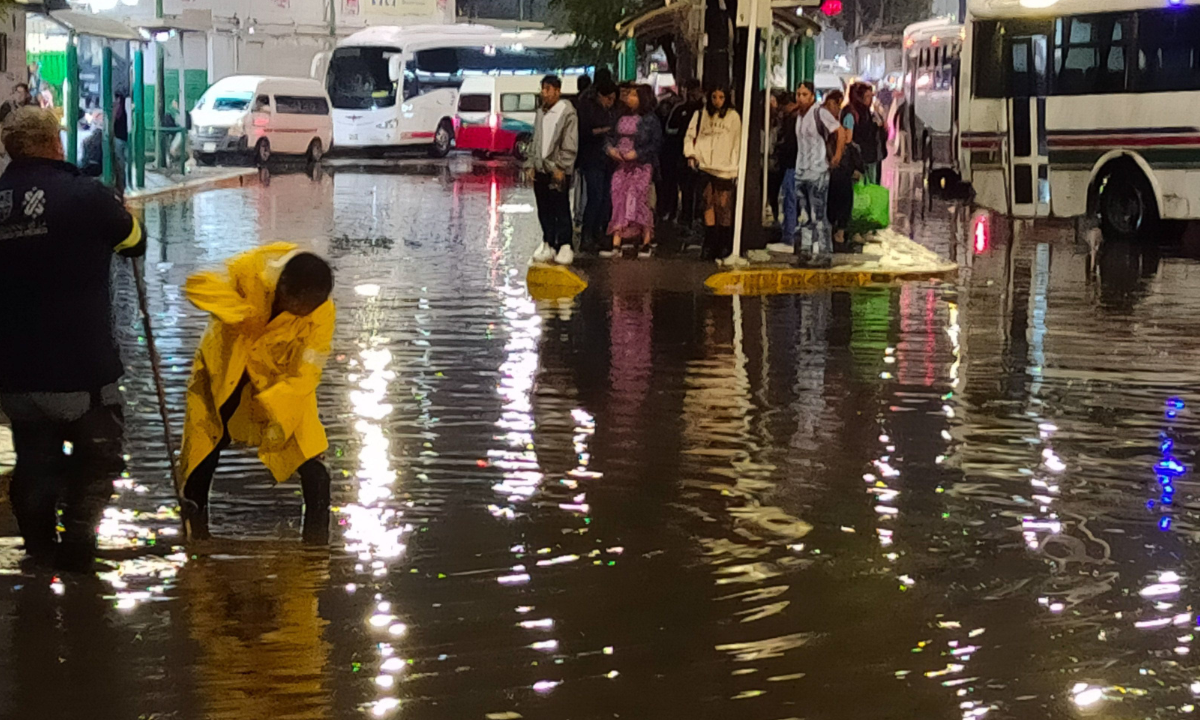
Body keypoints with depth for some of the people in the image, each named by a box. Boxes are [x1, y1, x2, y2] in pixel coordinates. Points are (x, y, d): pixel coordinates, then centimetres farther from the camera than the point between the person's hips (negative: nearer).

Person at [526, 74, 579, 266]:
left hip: (557, 171, -7)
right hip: (540, 169, 7)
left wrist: (560, 168, -14)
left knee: (561, 210, -3)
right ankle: (548, 245, 16)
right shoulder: (540, 113, 14)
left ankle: (565, 247, 1)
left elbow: (570, 146, -11)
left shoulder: (567, 113, -8)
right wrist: (531, 165, 12)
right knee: (544, 210, 9)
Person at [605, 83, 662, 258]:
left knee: (638, 201, -8)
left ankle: (646, 243, 2)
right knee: (619, 201, 0)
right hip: (621, 166, 5)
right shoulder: (621, 117, 9)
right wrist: (610, 149, -4)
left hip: (641, 166, -5)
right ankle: (616, 245, -1)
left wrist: (636, 153, -17)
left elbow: (657, 144, -8)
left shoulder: (649, 119, -5)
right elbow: (611, 137, 17)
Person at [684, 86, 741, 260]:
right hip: (705, 167, 2)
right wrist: (691, 153, -2)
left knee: (724, 206, -3)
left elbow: (737, 143, 6)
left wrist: (736, 168, 3)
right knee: (708, 204, -2)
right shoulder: (701, 115, 10)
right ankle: (710, 243, 3)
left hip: (725, 169, -2)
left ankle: (725, 245, 4)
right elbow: (691, 135, 15)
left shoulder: (733, 117, 5)